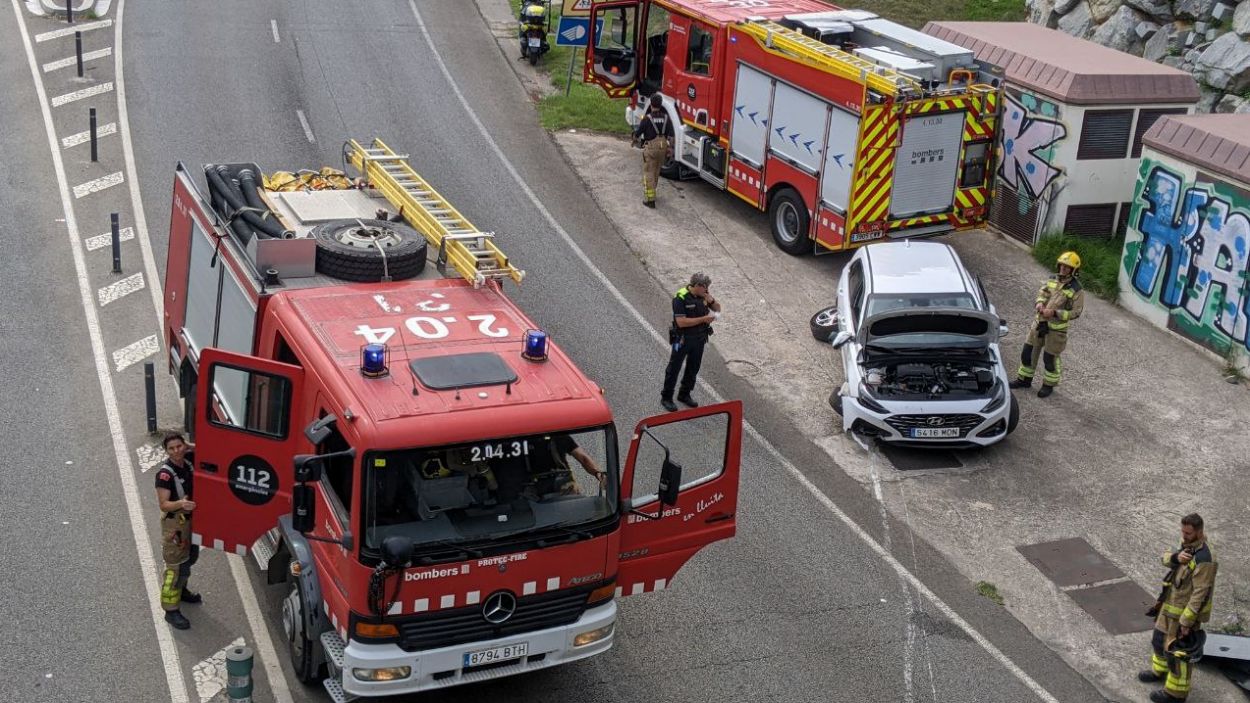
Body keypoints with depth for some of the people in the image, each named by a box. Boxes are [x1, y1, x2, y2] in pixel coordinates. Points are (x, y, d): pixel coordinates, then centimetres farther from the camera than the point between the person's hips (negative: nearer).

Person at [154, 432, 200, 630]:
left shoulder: (187, 464, -3)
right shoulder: (165, 473, -23)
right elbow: (163, 504, -25)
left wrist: (191, 447, -4)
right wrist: (180, 504, -44)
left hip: (191, 519, 8)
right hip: (175, 523, -8)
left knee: (190, 557, 25)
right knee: (176, 566, -4)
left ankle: (181, 590, 48)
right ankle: (171, 610, 3)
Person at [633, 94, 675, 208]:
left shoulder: (647, 118, -14)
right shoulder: (666, 118, -1)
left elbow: (637, 133, -4)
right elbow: (671, 136, -2)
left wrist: (635, 140, 17)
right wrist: (670, 150, 5)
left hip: (651, 148, -5)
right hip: (663, 147, 5)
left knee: (648, 173, 1)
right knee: (656, 171, 22)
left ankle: (650, 199, -4)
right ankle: (651, 191, 39)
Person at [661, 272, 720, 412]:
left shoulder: (703, 295, -3)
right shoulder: (681, 298, -23)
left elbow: (717, 309, 8)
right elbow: (681, 322, -28)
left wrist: (712, 301, -14)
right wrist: (703, 319, -27)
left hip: (699, 339, 6)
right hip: (682, 339, -6)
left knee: (693, 368, 17)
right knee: (674, 368, 6)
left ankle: (684, 395, 34)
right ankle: (666, 398, 18)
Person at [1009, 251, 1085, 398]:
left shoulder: (1076, 290, -15)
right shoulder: (1052, 279, 2)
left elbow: (1076, 312, -16)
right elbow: (1042, 293, 4)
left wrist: (1054, 313, -25)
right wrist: (1040, 303, -19)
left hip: (1056, 328, -6)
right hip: (1040, 322, 6)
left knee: (1050, 357, 6)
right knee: (1029, 351, 12)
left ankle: (1049, 385, 26)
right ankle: (1024, 379, 29)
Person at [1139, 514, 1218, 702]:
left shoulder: (1204, 559, -30)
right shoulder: (1189, 543, -3)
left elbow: (1201, 594, -28)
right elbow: (1166, 558, -3)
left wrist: (1186, 621, -24)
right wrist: (1176, 557, -27)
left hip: (1187, 610, -9)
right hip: (1172, 604, 9)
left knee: (1177, 651, 6)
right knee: (1161, 638, 26)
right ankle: (1160, 671, 48)